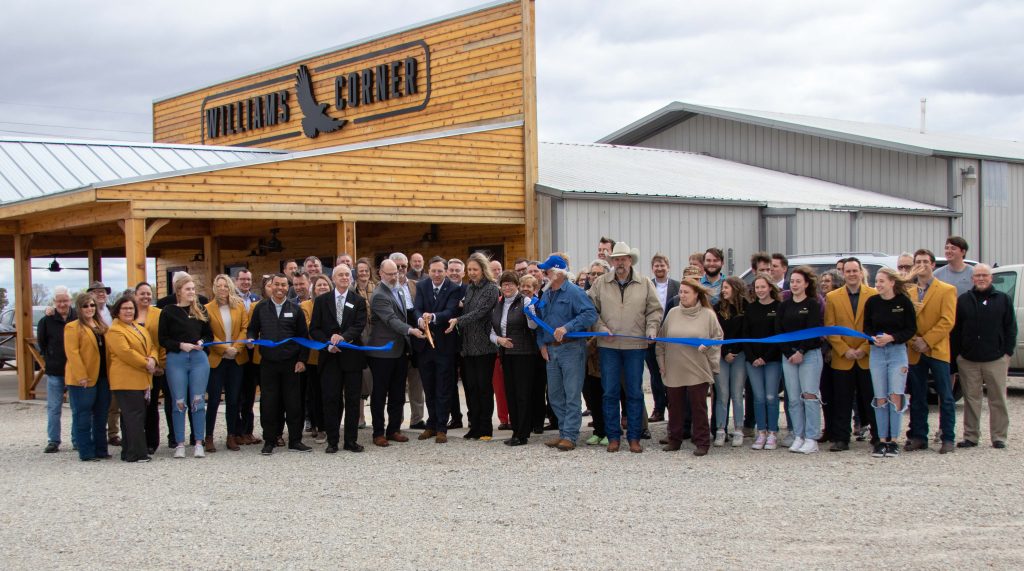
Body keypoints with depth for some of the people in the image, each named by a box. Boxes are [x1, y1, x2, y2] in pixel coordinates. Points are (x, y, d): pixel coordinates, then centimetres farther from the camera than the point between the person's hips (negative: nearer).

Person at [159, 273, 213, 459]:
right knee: (179, 402, 2)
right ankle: (179, 444, 8)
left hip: (199, 359, 2)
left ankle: (199, 443, 6)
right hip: (176, 360, -2)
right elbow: (162, 339, 0)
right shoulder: (168, 312, 1)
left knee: (198, 401, 1)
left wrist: (202, 342, -4)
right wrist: (180, 345, -13)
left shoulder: (201, 310, 10)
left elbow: (209, 335, 16)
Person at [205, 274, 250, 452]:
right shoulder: (208, 308, -1)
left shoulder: (239, 306, 7)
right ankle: (209, 437, 5)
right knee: (214, 399, -2)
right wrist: (225, 349, -13)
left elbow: (245, 328, 2)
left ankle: (232, 436, 13)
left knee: (233, 399, 6)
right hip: (216, 359, -3)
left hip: (236, 359, 3)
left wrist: (236, 347, -11)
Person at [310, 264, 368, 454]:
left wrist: (343, 337, -24)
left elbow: (359, 326, -7)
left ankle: (351, 440, 11)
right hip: (330, 357, 0)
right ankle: (332, 441, 6)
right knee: (331, 399, -1)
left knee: (352, 399, 3)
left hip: (352, 357, 0)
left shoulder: (359, 301, 5)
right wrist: (328, 344, -11)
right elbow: (314, 329, 4)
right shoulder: (321, 301, 7)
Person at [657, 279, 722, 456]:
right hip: (674, 369, 3)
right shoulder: (673, 313, 7)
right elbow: (662, 339, 11)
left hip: (697, 370, -3)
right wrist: (662, 362, 7)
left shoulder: (708, 315, -2)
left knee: (698, 406, 0)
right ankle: (674, 439, 21)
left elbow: (718, 337, 4)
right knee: (674, 406, 11)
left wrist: (707, 346, -10)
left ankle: (702, 442, 7)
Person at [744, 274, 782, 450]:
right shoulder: (751, 309, 9)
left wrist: (766, 358, -9)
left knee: (771, 397, -3)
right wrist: (752, 358, -3)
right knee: (758, 398, 2)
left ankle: (772, 434, 6)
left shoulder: (779, 308, -2)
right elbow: (745, 335, 8)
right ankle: (761, 433, 8)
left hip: (773, 360, -3)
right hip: (753, 360, 3)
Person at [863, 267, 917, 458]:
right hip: (877, 352, 3)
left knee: (896, 397, -8)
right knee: (880, 398, 4)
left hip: (898, 351, -3)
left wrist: (892, 337, -16)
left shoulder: (904, 302, -6)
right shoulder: (872, 302, 1)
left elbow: (911, 328, -4)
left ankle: (893, 441, 0)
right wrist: (874, 338, -12)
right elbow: (866, 327, 9)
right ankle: (882, 440, 10)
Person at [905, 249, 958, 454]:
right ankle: (919, 437, 13)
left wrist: (926, 341, -13)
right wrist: (912, 341, -9)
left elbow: (948, 321, -8)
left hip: (937, 350, -3)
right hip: (915, 352, 3)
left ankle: (948, 439, 2)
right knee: (917, 397, 7)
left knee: (945, 397, -2)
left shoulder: (947, 290, 0)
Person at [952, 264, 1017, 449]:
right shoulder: (963, 300, 8)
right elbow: (955, 330, 8)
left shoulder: (1003, 300, 6)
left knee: (998, 399, 2)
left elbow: (1010, 328, 5)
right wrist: (957, 354, 2)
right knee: (971, 399, 5)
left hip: (996, 359, -1)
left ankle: (998, 437, 8)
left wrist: (1008, 352, -2)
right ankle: (971, 436, 11)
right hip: (968, 360, 1)